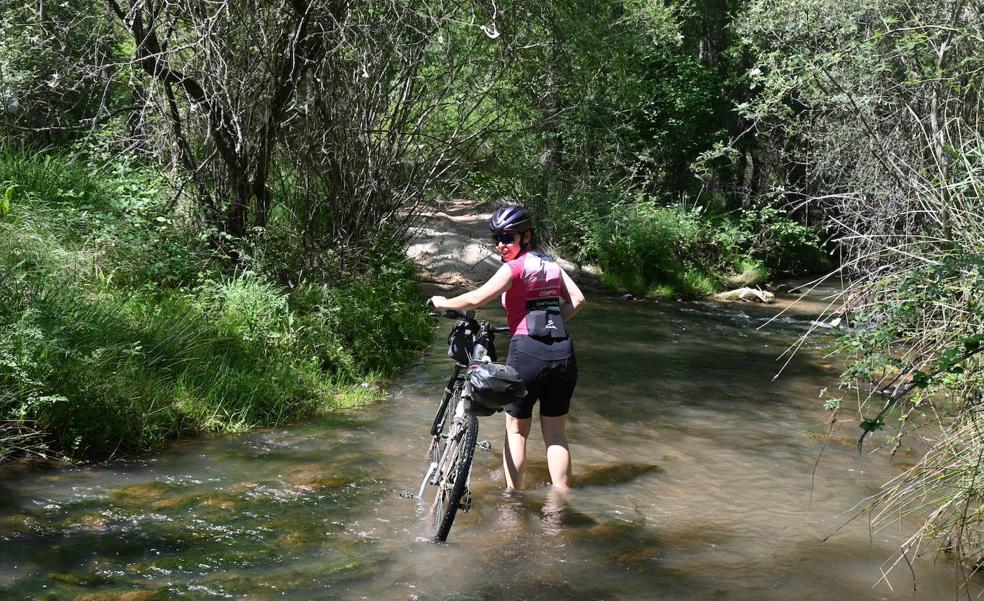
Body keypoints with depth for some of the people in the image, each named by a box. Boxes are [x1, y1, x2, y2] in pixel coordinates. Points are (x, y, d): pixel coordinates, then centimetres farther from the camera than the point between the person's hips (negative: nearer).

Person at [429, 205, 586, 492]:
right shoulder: (551, 264, 14)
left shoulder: (515, 267, -6)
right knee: (556, 433, 13)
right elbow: (577, 301, 12)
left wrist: (443, 304, 4)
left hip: (527, 353, -5)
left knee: (516, 429, 13)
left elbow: (475, 299, -11)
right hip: (563, 355, 5)